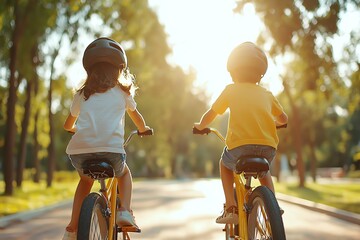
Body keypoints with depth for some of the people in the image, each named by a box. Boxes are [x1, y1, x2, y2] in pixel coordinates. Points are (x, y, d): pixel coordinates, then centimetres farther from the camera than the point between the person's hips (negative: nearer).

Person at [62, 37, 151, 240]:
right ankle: (125, 211, 8)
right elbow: (137, 117, 37)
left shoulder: (82, 94, 23)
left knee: (86, 180, 34)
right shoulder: (122, 92, 20)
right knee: (124, 173, 32)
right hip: (111, 149, -2)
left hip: (79, 151, 2)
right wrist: (144, 129, 58)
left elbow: (68, 125, 36)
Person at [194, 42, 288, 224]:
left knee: (225, 163, 31)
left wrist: (200, 126, 39)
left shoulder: (231, 89, 13)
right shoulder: (266, 94, 20)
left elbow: (210, 115, 18)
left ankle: (230, 208, 16)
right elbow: (283, 118, 30)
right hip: (268, 148, 3)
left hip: (241, 146, -3)